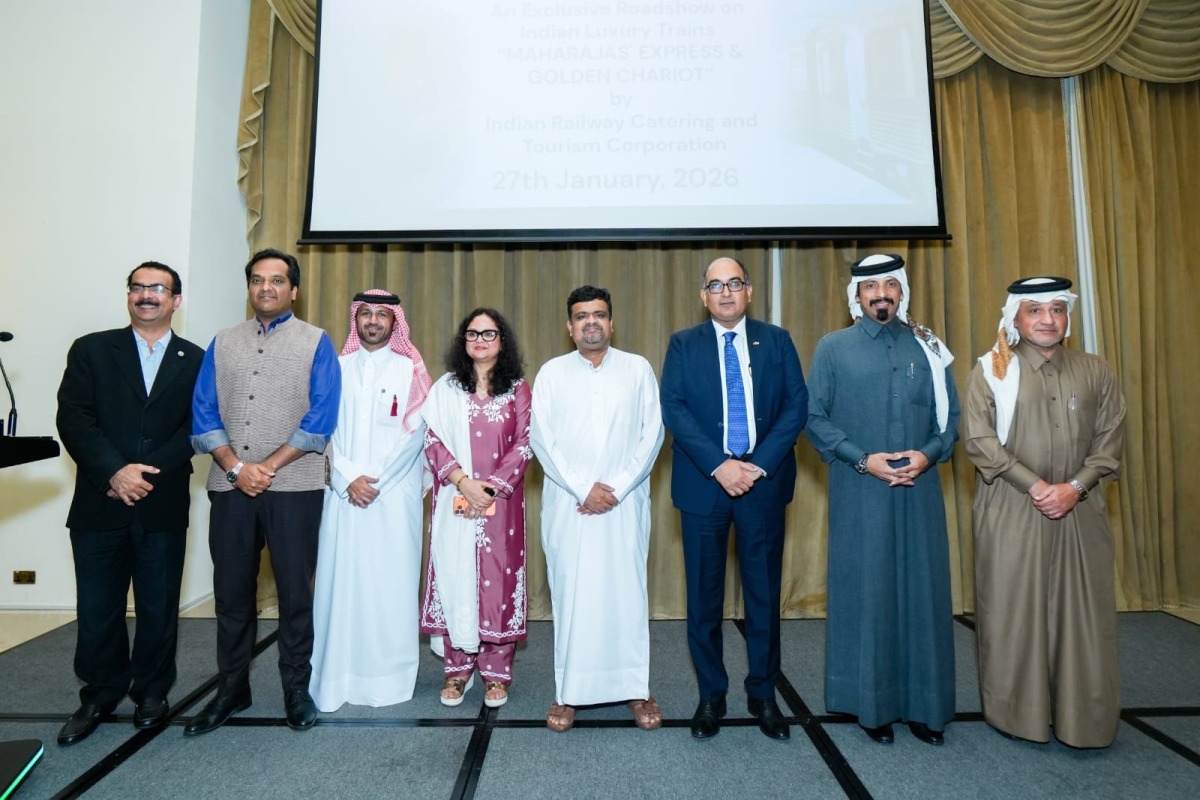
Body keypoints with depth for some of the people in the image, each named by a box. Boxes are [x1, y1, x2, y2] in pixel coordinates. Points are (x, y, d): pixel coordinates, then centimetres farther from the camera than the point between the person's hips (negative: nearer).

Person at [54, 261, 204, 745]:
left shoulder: (194, 361, 6)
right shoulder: (91, 350, 7)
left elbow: (195, 428, -3)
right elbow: (73, 419, -4)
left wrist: (148, 472, -14)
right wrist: (115, 472, -16)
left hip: (164, 507, 0)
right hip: (99, 504, 1)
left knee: (159, 608, 9)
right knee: (97, 609, 9)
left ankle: (151, 692, 27)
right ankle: (99, 696, 28)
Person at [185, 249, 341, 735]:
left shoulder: (315, 343, 2)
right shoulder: (223, 343, 12)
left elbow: (321, 418, -6)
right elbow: (202, 414, 6)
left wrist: (268, 466, -9)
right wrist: (237, 467, -8)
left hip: (294, 486, -3)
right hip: (230, 486, 3)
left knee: (294, 590, 4)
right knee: (231, 589, 11)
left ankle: (297, 687, 20)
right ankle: (232, 688, 26)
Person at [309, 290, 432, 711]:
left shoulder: (411, 369, 5)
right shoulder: (338, 367, 11)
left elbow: (413, 434, -3)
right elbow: (327, 428, 5)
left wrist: (377, 481, -9)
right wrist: (349, 478, -6)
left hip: (395, 494, -2)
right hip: (344, 492, 2)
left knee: (391, 582, 0)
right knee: (341, 579, 3)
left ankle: (388, 676, 12)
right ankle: (337, 676, 15)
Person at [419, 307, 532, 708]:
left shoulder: (518, 390, 5)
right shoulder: (444, 388, 8)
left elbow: (524, 445, -1)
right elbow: (432, 440, 1)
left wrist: (492, 487, -11)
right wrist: (463, 482, -12)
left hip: (501, 501, -1)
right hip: (454, 501, 1)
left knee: (499, 577, 1)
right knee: (454, 577, 3)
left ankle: (496, 671, 14)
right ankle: (457, 668, 18)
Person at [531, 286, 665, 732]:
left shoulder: (638, 369, 6)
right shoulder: (552, 373, 6)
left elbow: (653, 433, 1)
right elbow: (541, 438, -1)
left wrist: (617, 489, -8)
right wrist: (583, 488, -9)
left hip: (625, 503, 0)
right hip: (567, 502, 0)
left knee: (627, 591, 4)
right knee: (570, 594, 4)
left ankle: (636, 688, 18)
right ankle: (568, 693, 15)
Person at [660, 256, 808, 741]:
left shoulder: (776, 341, 7)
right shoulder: (683, 344, 5)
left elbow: (797, 406, 0)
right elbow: (673, 409, -5)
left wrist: (759, 465, -12)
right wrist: (718, 464, -16)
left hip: (764, 481, 1)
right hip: (703, 482, 0)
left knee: (764, 591, 9)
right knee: (704, 594, 7)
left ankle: (763, 693, 26)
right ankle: (711, 695, 23)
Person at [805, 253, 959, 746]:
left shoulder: (928, 348, 10)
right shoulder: (833, 348, 3)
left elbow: (950, 416, 11)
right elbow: (815, 418, -1)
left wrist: (928, 454, -9)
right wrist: (862, 459, -12)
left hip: (919, 489, 2)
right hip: (858, 493, -2)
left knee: (923, 591, 7)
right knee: (865, 593, 4)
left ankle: (924, 705, 21)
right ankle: (873, 705, 18)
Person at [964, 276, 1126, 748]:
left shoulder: (1095, 372, 9)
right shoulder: (991, 370, 1)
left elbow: (1110, 439, 5)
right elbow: (979, 440, -7)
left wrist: (1074, 487, -10)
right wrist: (1034, 485, -14)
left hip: (1079, 512, 3)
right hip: (1010, 513, -2)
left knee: (1083, 613, 6)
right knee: (1012, 612, 4)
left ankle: (1083, 717, 20)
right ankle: (1018, 711, 18)